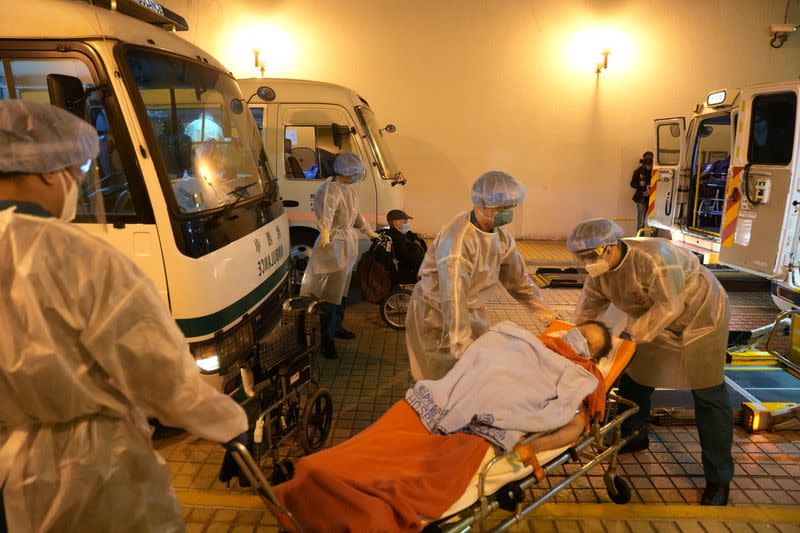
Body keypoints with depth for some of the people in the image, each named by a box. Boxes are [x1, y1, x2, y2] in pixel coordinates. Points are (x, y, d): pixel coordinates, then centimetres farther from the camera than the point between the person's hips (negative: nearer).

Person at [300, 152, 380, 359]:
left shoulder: (348, 188, 9)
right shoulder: (331, 189, -21)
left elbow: (356, 213, 23)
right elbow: (325, 212, -41)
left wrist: (369, 231, 28)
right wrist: (325, 233, -56)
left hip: (348, 242, 10)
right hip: (334, 243, -10)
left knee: (342, 290, 21)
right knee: (331, 295, -5)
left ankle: (337, 327, 37)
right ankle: (327, 340, 3)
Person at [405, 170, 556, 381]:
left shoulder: (500, 233, -5)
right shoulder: (458, 240, -32)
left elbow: (517, 275, 7)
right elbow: (454, 297, -35)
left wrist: (541, 307, 6)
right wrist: (463, 347, -36)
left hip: (471, 307, 7)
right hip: (436, 312, -7)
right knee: (445, 374, 3)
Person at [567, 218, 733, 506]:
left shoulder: (651, 257, -36)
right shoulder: (598, 272, -11)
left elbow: (669, 306, -32)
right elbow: (587, 309, -5)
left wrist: (632, 335, -31)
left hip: (698, 315, -7)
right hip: (653, 318, 7)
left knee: (708, 395, -3)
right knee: (635, 374, 11)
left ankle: (719, 479, 8)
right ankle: (633, 437, 33)